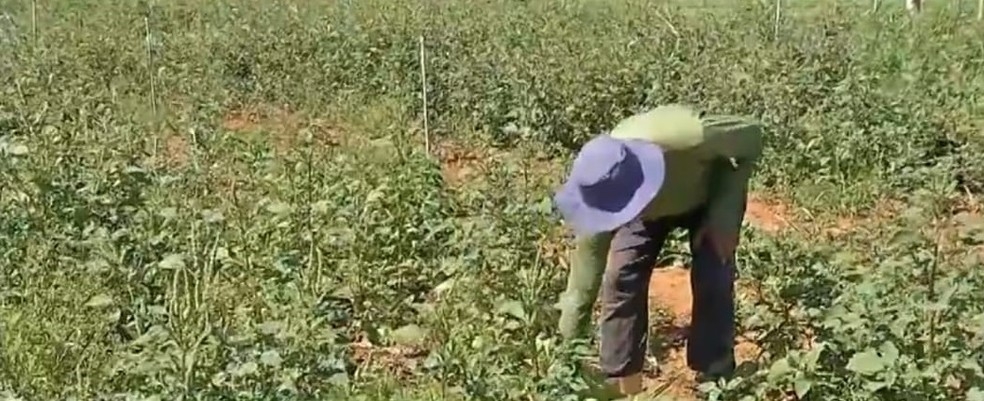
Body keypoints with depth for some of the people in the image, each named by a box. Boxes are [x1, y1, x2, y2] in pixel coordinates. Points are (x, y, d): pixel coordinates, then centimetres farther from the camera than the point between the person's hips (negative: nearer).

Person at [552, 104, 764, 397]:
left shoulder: (688, 138, -47)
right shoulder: (601, 184, -35)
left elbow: (751, 135, -26)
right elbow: (588, 259, -23)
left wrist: (724, 214, -28)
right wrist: (569, 340, -20)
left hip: (712, 191, -2)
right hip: (650, 205, 2)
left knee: (712, 281, -17)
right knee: (621, 279, -13)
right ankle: (620, 383, 1)